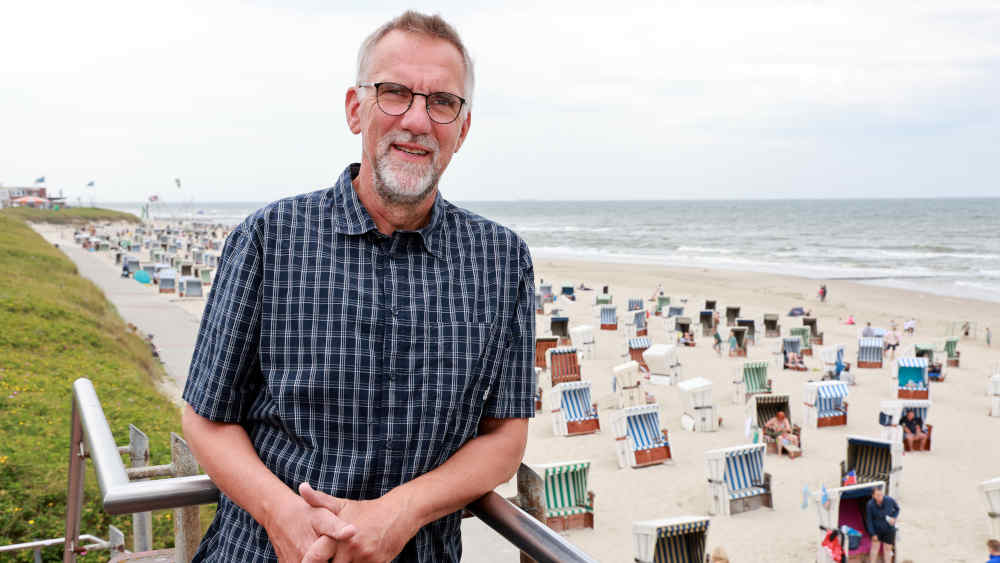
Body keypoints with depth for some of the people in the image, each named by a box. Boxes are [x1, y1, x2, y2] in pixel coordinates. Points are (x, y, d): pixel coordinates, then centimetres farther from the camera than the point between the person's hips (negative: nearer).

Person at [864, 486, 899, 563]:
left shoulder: (889, 500, -21)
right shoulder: (870, 505, -23)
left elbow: (897, 508, 2)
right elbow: (869, 520, -13)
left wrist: (894, 517, -15)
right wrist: (873, 534, -12)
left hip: (889, 529, 1)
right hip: (877, 529, -1)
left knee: (887, 548, 7)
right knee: (875, 546, 0)